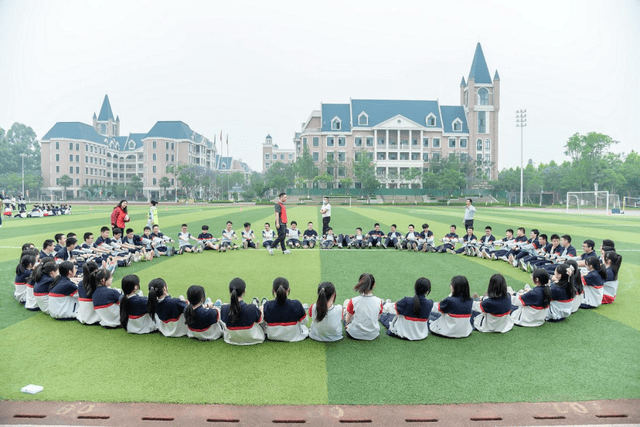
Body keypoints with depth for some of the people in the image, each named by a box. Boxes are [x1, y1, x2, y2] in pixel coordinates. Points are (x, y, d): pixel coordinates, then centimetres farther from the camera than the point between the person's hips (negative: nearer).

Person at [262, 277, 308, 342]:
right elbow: (303, 321, -8)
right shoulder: (296, 305, -24)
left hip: (272, 337, 1)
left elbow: (264, 322, -5)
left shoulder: (267, 306, -22)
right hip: (293, 337, 0)